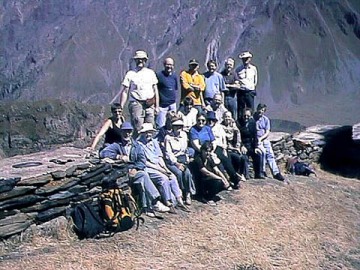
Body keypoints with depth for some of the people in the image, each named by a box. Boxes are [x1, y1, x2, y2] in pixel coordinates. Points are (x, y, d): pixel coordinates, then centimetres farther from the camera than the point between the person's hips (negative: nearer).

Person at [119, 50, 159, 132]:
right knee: (138, 128, -13)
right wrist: (121, 107, -2)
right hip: (136, 103, -3)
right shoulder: (130, 74, 8)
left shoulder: (151, 73, 15)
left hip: (150, 105, 3)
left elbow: (155, 90, 16)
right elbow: (125, 92, 6)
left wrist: (157, 106, 10)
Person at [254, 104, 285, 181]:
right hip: (255, 139, -4)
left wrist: (260, 138, -13)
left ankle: (276, 172, -15)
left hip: (264, 139, 4)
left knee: (270, 153, -11)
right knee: (263, 151, -26)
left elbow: (267, 133, 4)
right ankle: (262, 171, -20)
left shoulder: (266, 119, 10)